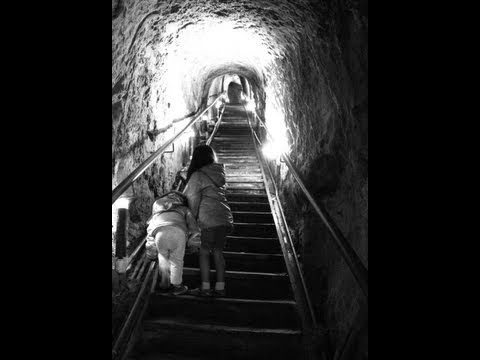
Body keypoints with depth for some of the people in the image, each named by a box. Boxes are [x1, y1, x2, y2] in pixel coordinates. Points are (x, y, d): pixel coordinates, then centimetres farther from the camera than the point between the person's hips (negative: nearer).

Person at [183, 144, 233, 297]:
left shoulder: (197, 176, -5)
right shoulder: (219, 173, 15)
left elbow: (193, 200, -6)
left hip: (209, 218, -7)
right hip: (225, 217, 7)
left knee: (203, 252, 2)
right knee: (218, 251, 11)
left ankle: (205, 287, 3)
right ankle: (220, 287, 13)